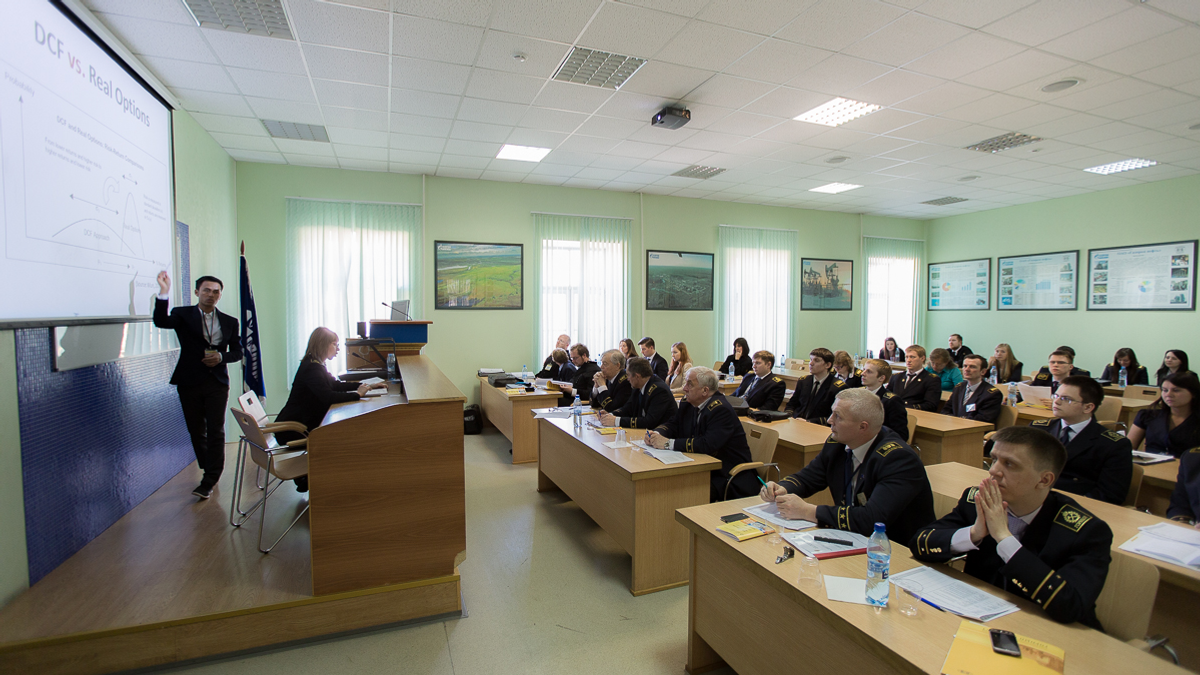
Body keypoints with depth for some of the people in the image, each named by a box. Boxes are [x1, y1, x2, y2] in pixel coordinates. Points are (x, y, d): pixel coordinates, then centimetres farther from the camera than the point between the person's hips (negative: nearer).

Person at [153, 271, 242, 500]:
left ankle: (208, 482, 0)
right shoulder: (183, 314, 3)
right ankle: (210, 470, 28)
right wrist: (164, 293, -31)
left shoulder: (229, 322, 8)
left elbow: (237, 351, 9)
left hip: (217, 382, 0)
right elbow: (161, 322, -19)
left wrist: (221, 357, -12)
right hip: (189, 382, 0)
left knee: (215, 431, -5)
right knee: (196, 431, 11)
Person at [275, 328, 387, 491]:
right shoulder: (312, 369, -23)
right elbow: (329, 397, -35)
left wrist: (367, 386, 8)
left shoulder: (316, 366, 10)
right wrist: (357, 394, -25)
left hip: (301, 424, 10)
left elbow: (336, 385, 17)